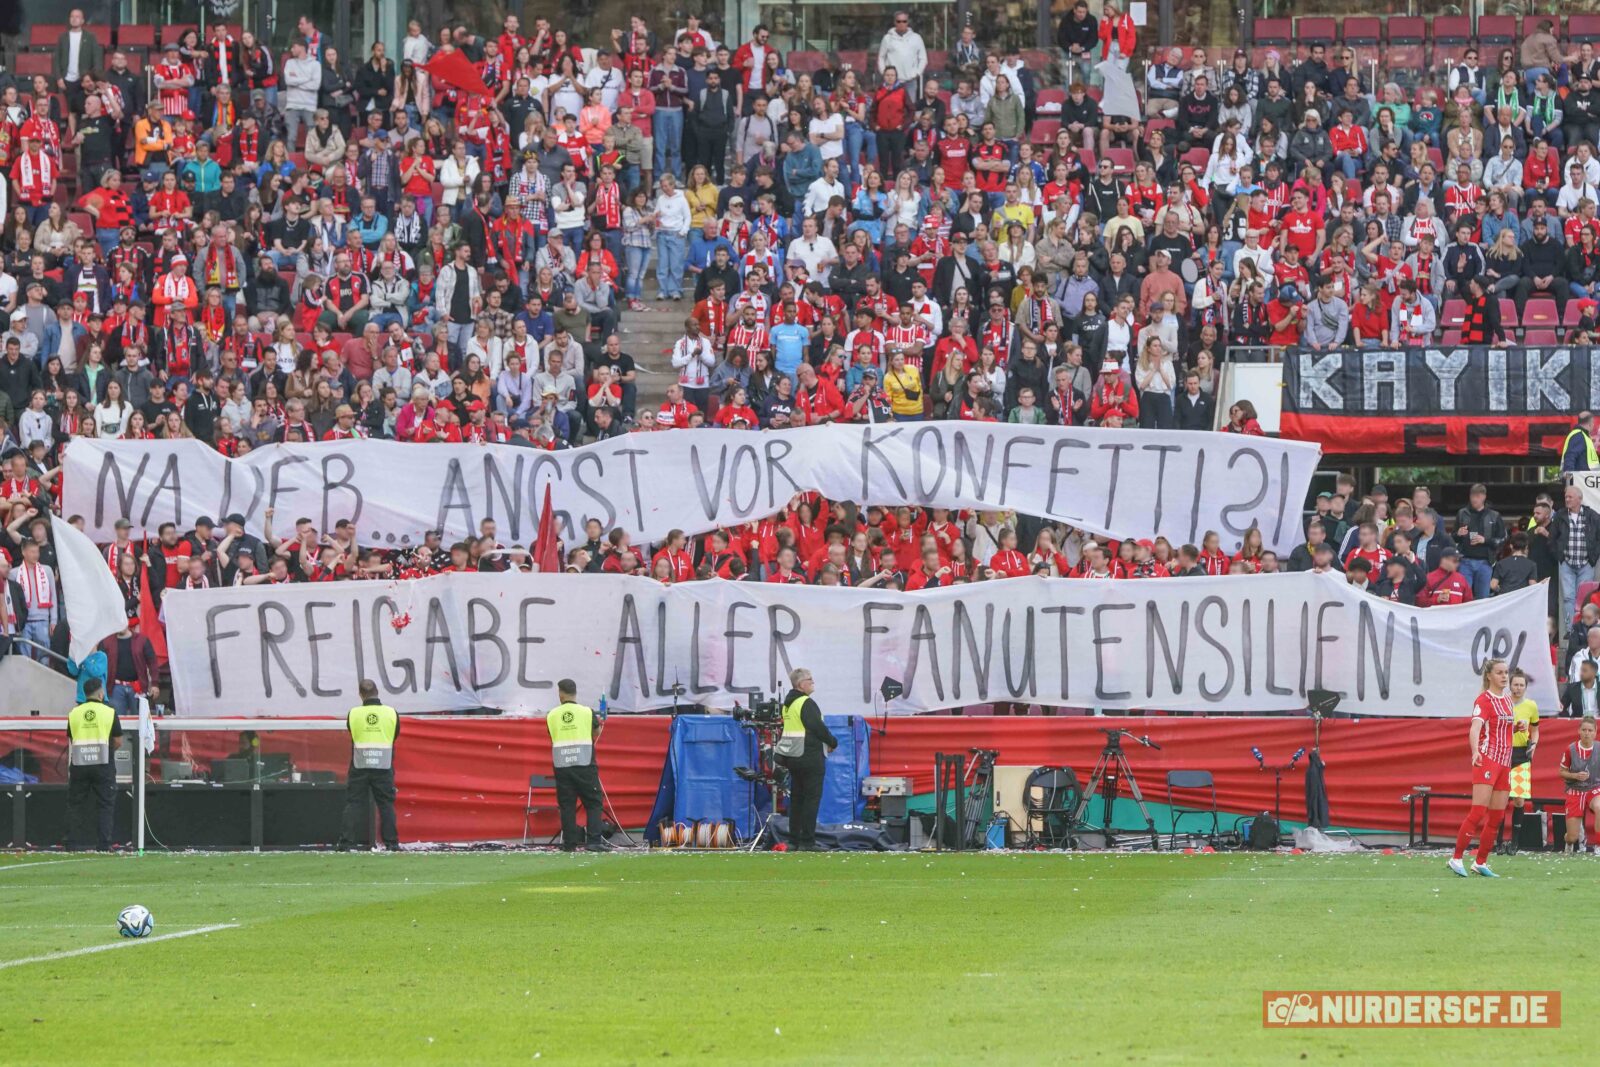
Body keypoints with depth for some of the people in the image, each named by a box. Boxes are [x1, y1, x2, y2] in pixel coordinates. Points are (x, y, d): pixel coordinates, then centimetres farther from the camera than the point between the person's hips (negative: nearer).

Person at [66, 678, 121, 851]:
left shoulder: (74, 713, 4)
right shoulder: (109, 712, -3)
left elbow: (70, 741, 8)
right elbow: (118, 742, 0)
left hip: (78, 764, 2)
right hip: (103, 764, -2)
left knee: (75, 805, 9)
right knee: (105, 805, 3)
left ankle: (73, 844, 5)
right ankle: (103, 844, -3)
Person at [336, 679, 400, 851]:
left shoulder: (354, 714, -5)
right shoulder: (391, 713, -3)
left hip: (359, 766, 0)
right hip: (384, 766, 0)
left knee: (353, 803, 4)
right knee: (386, 804, 8)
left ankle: (345, 842, -2)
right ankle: (391, 842, 5)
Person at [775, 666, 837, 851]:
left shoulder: (788, 704, 14)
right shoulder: (807, 704, -14)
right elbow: (818, 727, -18)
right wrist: (833, 742, 0)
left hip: (792, 757, 9)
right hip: (810, 757, -9)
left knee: (796, 798, 13)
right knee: (812, 798, -6)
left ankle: (794, 840, 14)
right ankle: (807, 841, -9)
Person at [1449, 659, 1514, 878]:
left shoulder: (1507, 700, 15)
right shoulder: (1484, 700, -9)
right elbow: (1475, 727, -24)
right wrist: (1476, 751, -41)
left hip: (1505, 762, 8)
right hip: (1487, 759, -8)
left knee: (1497, 816, 6)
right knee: (1478, 811, -15)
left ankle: (1481, 863, 12)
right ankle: (1457, 858, -11)